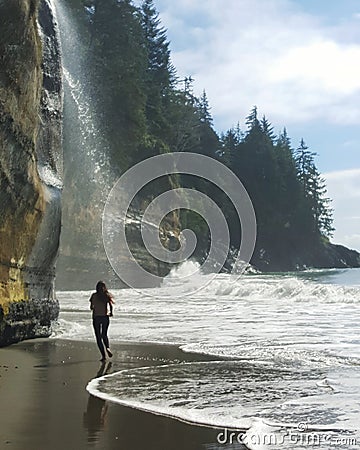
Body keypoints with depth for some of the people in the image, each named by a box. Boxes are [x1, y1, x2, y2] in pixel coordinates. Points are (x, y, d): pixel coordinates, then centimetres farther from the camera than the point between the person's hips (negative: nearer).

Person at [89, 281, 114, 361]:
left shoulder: (94, 295, -2)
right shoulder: (107, 295, 1)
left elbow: (91, 307, -1)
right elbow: (110, 304, -13)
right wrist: (111, 312, -1)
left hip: (96, 317, -2)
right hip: (105, 317, 2)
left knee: (98, 337, 4)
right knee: (104, 335, 21)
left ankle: (103, 355, -3)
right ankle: (107, 347, -7)